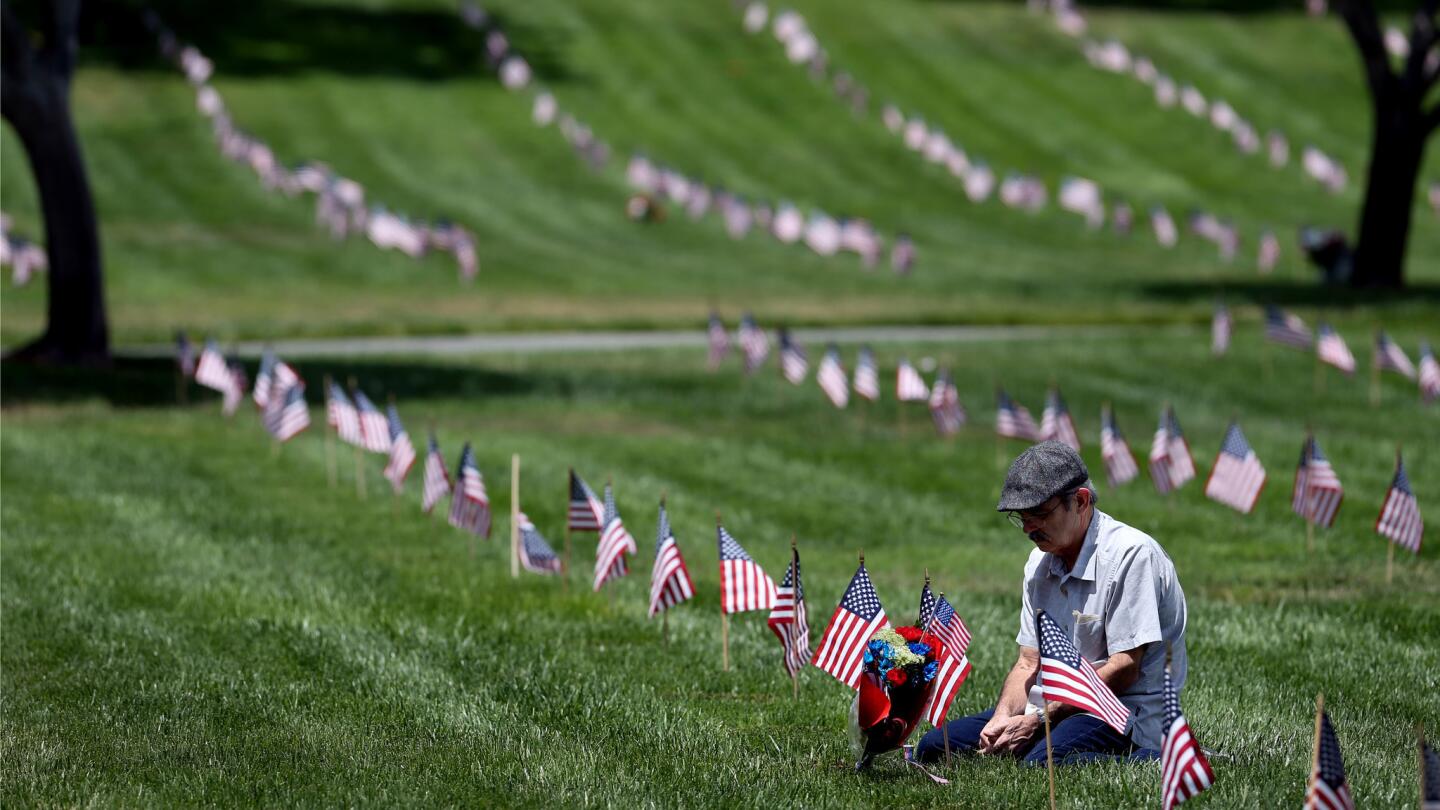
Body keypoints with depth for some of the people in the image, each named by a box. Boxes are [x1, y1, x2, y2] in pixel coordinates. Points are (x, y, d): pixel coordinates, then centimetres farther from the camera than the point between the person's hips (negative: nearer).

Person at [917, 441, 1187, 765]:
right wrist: (1003, 717, -10)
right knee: (933, 747, -3)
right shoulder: (1041, 563, 12)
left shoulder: (1131, 554, -14)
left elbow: (1123, 669, -18)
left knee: (1043, 762, -38)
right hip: (1057, 709, 8)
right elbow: (1029, 663, 12)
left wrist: (1038, 721, -18)